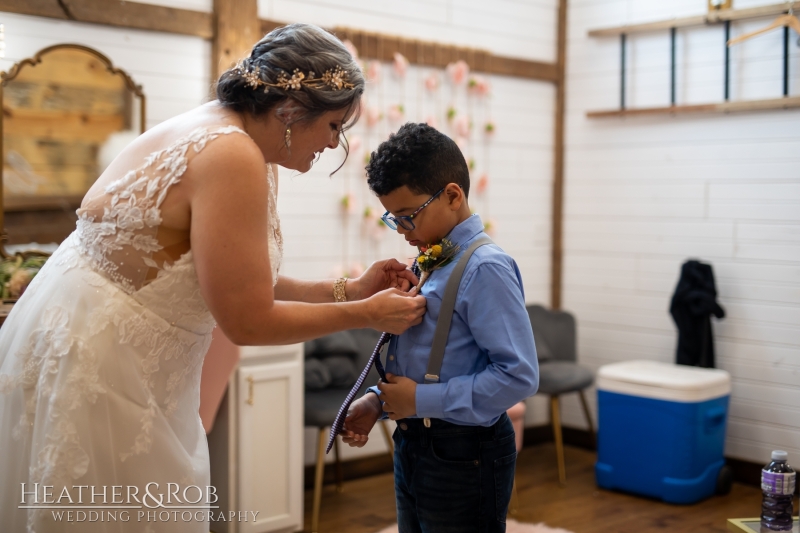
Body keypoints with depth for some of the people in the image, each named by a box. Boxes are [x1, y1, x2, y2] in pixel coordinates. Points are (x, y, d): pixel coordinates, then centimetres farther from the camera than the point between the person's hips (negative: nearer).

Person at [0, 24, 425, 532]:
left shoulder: (221, 132, 5)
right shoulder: (233, 157, -24)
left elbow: (243, 285, 9)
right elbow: (249, 321, -19)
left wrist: (348, 289, 9)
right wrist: (364, 314, -8)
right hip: (92, 369, -9)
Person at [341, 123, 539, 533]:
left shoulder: (485, 269, -19)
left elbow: (519, 374, -24)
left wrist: (422, 400, -21)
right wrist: (379, 400, 3)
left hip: (464, 456, -8)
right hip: (413, 446, 8)